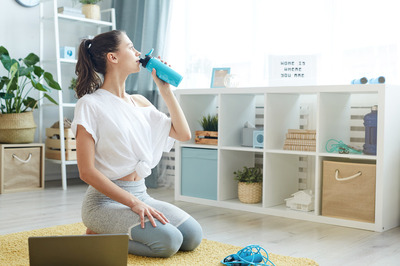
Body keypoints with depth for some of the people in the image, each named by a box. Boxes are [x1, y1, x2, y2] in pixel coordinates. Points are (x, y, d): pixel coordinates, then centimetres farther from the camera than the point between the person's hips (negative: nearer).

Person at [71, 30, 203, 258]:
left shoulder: (140, 102, 11)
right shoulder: (91, 105, -9)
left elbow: (183, 134, 10)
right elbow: (87, 171, -14)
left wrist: (165, 89, 6)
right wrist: (133, 203, -21)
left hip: (141, 194, 7)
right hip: (106, 199, -7)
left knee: (193, 236, -10)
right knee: (168, 241, -25)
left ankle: (116, 231, 9)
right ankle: (100, 236, -1)